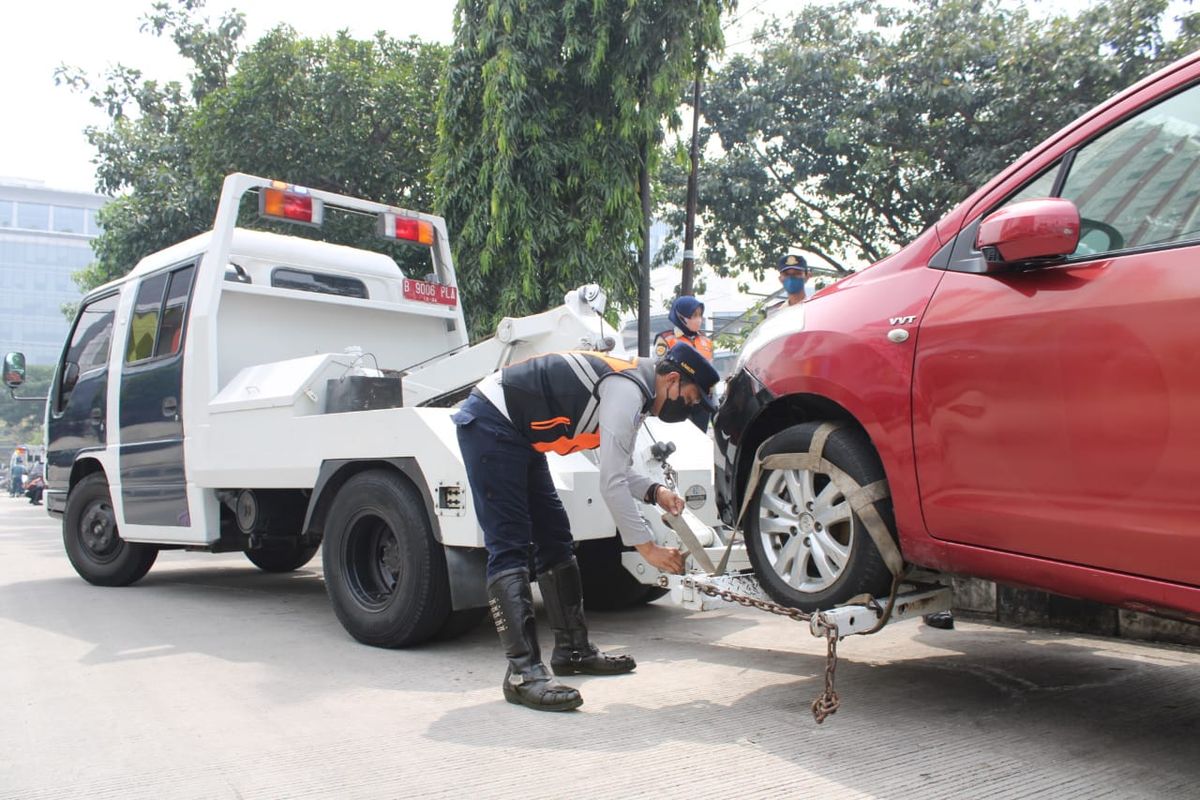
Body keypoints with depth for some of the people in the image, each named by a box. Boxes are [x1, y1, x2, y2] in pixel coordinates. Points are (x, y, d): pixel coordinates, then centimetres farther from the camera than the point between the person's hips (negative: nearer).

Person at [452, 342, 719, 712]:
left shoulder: (632, 384, 10)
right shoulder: (627, 391, -21)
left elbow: (619, 469, 16)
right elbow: (611, 482, -23)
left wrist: (655, 492, -2)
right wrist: (648, 547, -17)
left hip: (518, 433, 11)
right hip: (490, 423, -11)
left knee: (554, 540, 10)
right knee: (510, 548, -15)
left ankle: (573, 649, 18)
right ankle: (523, 671, -16)